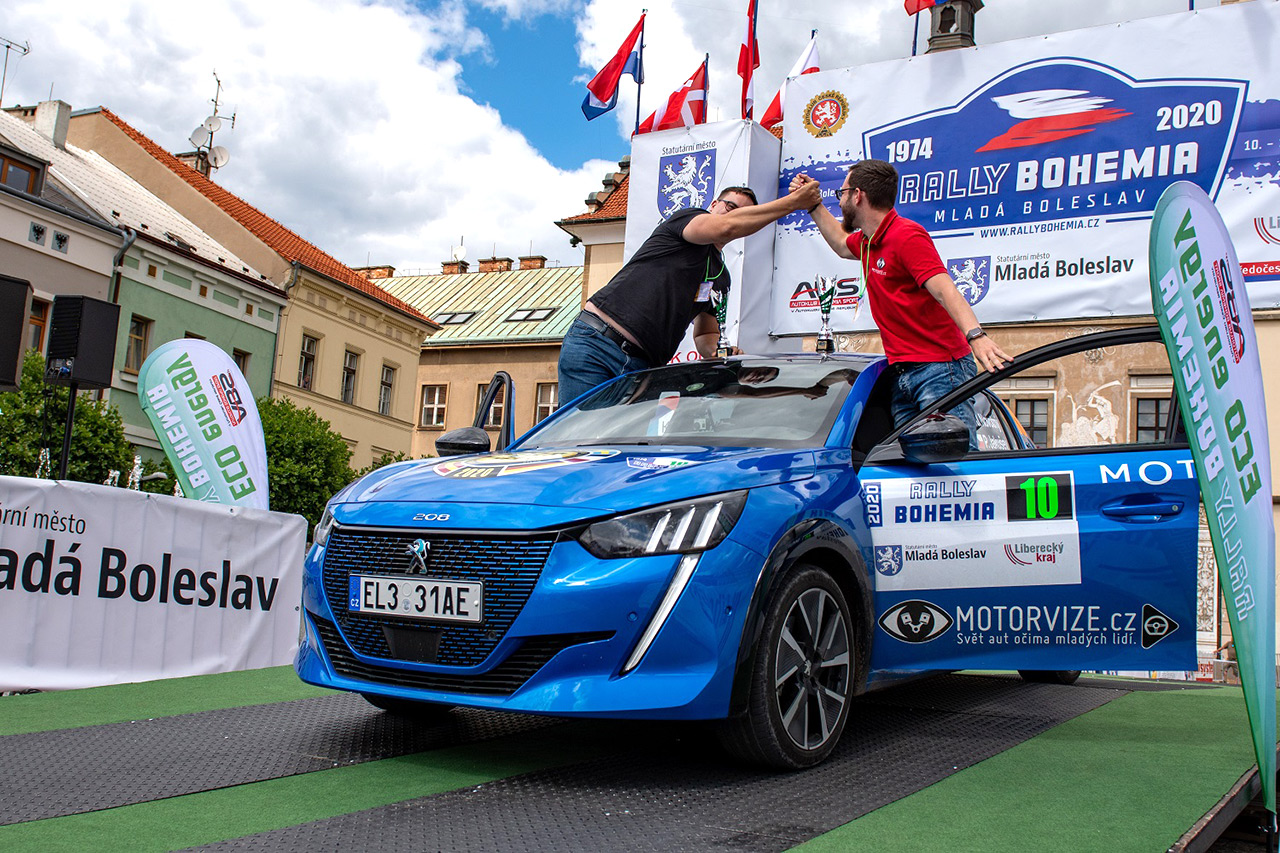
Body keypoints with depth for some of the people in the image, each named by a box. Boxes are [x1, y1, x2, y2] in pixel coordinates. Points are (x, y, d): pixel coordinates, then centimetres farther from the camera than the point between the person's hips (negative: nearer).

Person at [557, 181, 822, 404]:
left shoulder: (722, 278, 23)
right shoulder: (688, 217, 4)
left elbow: (704, 335, 27)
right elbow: (726, 227, -18)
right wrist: (793, 202, -13)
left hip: (643, 367, 7)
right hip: (596, 343, -7)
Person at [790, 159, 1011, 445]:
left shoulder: (906, 235, -11)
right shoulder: (865, 242, 17)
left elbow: (943, 288, -24)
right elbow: (841, 244, 44)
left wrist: (975, 335, -39)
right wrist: (813, 204, 38)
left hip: (939, 369, -9)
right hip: (903, 375, 9)